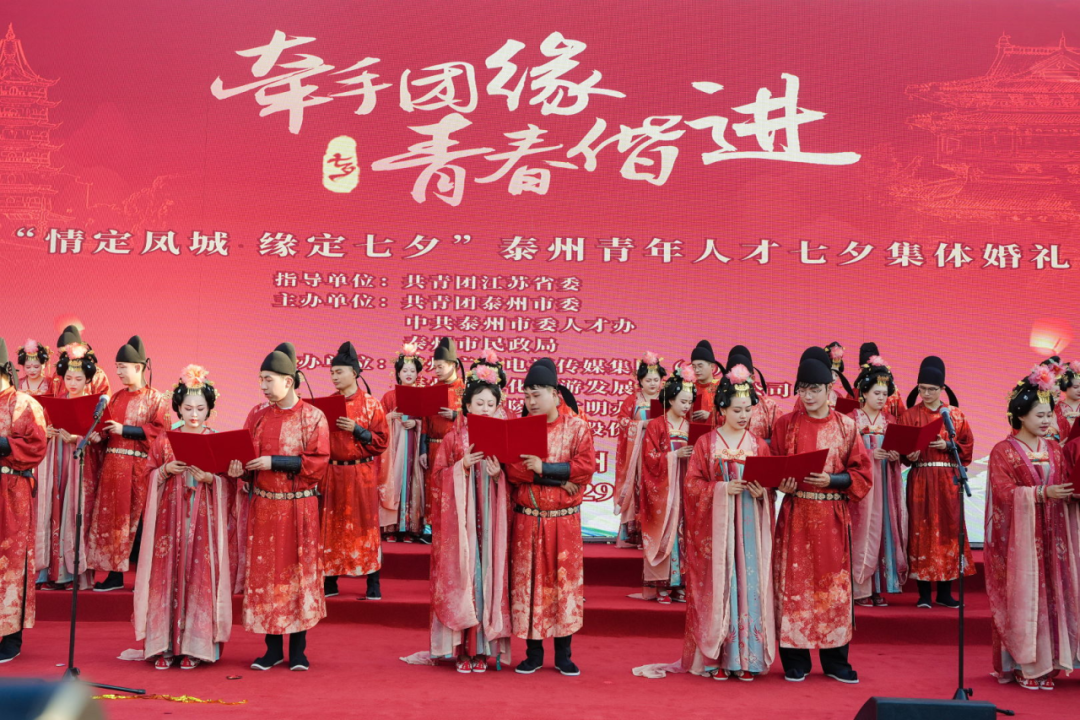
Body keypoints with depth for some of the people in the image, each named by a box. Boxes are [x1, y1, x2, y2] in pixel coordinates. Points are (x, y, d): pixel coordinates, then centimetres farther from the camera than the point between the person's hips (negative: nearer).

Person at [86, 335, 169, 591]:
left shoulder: (156, 398, -2)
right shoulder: (117, 397, 15)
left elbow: (157, 430, -11)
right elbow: (109, 426, 17)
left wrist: (124, 430, -16)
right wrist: (99, 434, -4)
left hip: (139, 466, -6)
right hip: (113, 464, 6)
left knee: (139, 518, -4)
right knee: (112, 517, 4)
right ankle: (114, 574, 10)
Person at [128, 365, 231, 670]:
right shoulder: (164, 441, 7)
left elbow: (227, 483, 2)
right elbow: (150, 476, 9)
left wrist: (209, 478, -17)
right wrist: (166, 470, -9)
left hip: (204, 518, -1)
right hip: (170, 517, 1)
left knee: (199, 577, -3)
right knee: (167, 575, -1)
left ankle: (193, 647, 5)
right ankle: (164, 647, 7)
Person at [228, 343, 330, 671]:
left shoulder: (313, 417, -4)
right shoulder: (257, 415, 7)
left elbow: (317, 463, -11)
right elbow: (247, 456, 10)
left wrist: (274, 462, -17)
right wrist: (240, 468, -12)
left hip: (297, 508, -3)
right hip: (263, 506, 3)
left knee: (298, 571, 2)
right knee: (263, 572, 5)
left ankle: (298, 649, 13)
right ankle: (273, 648, 16)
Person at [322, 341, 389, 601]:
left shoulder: (371, 404, -3)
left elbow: (381, 441, -5)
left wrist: (356, 430, -16)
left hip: (361, 474, -3)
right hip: (332, 473, 3)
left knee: (364, 526, 0)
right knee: (330, 527, 5)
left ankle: (373, 583, 7)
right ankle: (330, 582, 14)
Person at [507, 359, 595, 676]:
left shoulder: (577, 428, 1)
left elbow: (586, 467, -12)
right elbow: (512, 469, -8)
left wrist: (543, 468, -18)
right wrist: (558, 478, -15)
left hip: (564, 520, -1)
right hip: (527, 521, 1)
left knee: (565, 579, 2)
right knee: (528, 581, 4)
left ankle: (563, 655, 13)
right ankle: (533, 653, 15)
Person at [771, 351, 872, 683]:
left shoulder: (846, 426, 4)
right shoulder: (785, 424, 3)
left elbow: (862, 474, 3)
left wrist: (832, 479, -13)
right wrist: (781, 484, -14)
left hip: (833, 516, 1)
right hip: (795, 515, 0)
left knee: (835, 584, 4)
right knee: (794, 583, 0)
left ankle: (836, 660, 17)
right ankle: (795, 660, 12)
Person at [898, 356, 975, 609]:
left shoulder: (956, 415, 7)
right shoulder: (909, 415, 4)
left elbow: (967, 446, 6)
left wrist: (947, 446, -11)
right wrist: (910, 456, -18)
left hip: (948, 480, 1)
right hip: (920, 480, -1)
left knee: (948, 529, 1)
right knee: (921, 530, -3)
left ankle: (945, 592, 10)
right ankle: (924, 592, 3)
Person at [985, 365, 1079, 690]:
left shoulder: (1053, 450, 13)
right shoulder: (1003, 451, -4)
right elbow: (1004, 493, -12)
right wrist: (1043, 493, -20)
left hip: (1049, 537, 5)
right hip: (1018, 538, -5)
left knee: (1051, 594, 3)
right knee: (1021, 598, -2)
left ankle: (1044, 662, 11)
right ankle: (1022, 665, 6)